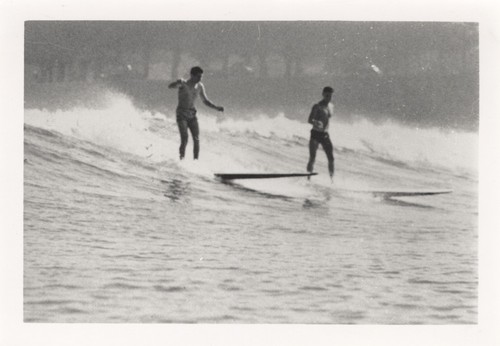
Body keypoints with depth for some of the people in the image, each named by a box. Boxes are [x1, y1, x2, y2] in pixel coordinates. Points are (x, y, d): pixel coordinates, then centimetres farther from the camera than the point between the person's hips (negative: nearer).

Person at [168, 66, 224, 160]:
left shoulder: (200, 86, 3)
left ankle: (196, 160, 0)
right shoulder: (183, 84, -12)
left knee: (196, 139, -6)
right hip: (181, 114, -4)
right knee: (184, 139, -17)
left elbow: (205, 101, 13)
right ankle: (181, 158, -7)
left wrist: (216, 107, -3)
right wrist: (178, 83, -51)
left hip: (192, 114, 4)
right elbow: (170, 86, -29)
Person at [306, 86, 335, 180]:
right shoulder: (317, 106, -9)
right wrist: (316, 122, -39)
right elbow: (309, 120, -19)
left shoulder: (331, 106, 10)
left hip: (325, 135, 5)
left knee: (331, 158, -3)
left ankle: (332, 178, 4)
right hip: (316, 134, -5)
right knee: (312, 159, -8)